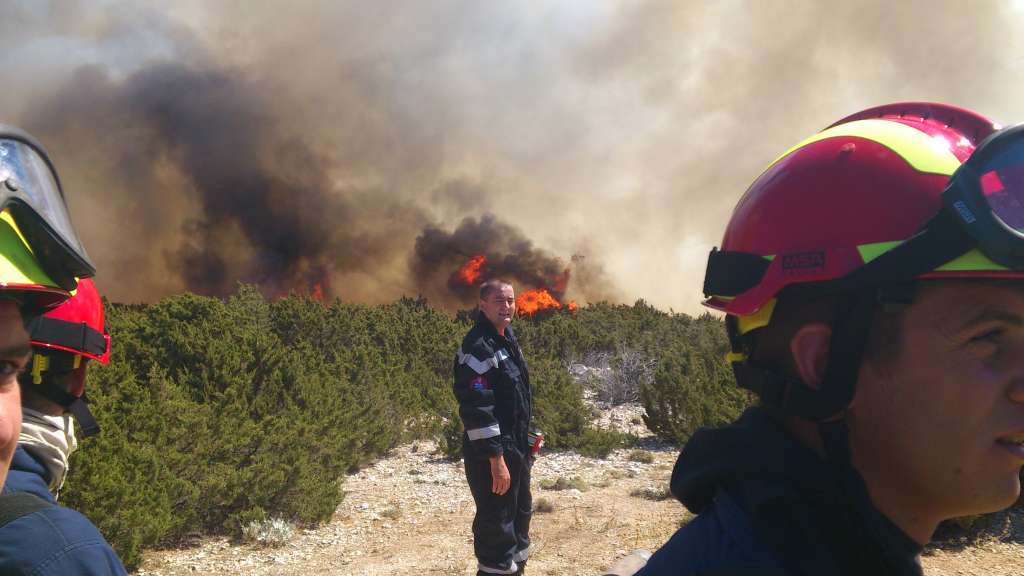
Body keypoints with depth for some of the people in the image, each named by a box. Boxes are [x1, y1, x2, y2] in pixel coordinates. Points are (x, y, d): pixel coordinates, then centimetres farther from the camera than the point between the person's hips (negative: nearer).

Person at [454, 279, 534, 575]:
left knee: (519, 515, 23)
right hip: (491, 453, -10)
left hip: (515, 449, 10)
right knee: (496, 527, -2)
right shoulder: (477, 346, -20)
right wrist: (496, 459, -25)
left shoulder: (506, 338, 10)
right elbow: (477, 409, -25)